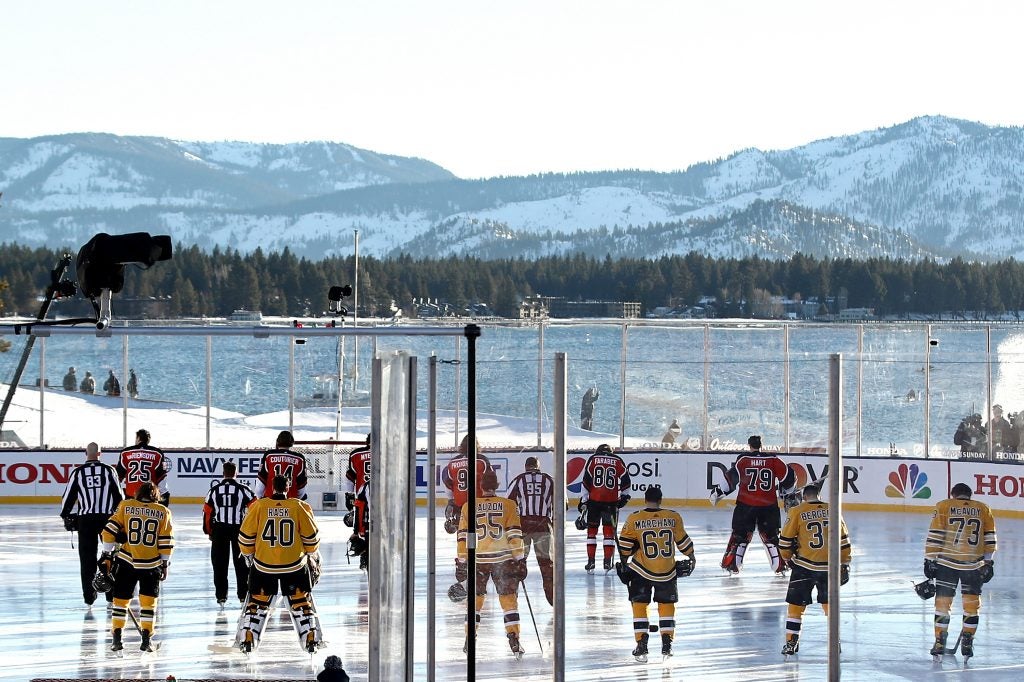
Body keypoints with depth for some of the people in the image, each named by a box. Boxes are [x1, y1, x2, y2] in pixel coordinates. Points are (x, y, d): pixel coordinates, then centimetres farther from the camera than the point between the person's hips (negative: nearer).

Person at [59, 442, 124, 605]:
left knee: (87, 557, 5)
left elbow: (69, 496, 3)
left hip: (85, 519, 0)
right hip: (107, 517, 0)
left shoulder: (78, 472, -1)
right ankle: (111, 593, 12)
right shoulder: (109, 470, -1)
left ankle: (89, 595, 3)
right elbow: (118, 495, 2)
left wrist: (67, 516, 17)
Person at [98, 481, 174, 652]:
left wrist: (107, 556, 4)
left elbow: (110, 531, -2)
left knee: (121, 599, 11)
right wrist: (165, 565, 8)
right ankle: (146, 639, 5)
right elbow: (166, 542, 0)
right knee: (148, 601, 10)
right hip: (152, 565, 0)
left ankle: (116, 638, 8)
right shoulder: (163, 512, 3)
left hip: (127, 562, 0)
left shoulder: (125, 506, 2)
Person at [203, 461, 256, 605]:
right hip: (239, 528, -1)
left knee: (220, 562, 8)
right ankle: (243, 595, 9)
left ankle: (221, 595, 8)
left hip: (219, 529, 1)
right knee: (241, 562, 8)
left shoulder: (214, 489, 2)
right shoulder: (243, 489, -4)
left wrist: (209, 531, 15)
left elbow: (207, 511, 5)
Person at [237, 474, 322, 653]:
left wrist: (249, 553, 17)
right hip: (294, 565, 0)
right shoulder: (299, 507, -6)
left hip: (263, 565, 0)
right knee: (301, 601, 12)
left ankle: (247, 637, 7)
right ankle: (311, 637, 6)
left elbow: (246, 536, -1)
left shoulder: (259, 506, -7)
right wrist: (311, 553, 19)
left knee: (257, 602, 14)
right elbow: (311, 536, 0)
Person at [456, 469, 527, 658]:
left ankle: (470, 641, 12)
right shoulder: (509, 505, -1)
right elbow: (515, 535, -5)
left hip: (477, 560, 1)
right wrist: (520, 560, -2)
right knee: (509, 599, 3)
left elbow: (463, 537, 3)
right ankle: (514, 641, -5)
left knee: (475, 599, 14)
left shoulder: (468, 507, 4)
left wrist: (461, 563, 8)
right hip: (503, 559, -1)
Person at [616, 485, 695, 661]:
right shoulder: (673, 517, -4)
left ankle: (641, 644, 3)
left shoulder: (634, 519, -8)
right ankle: (667, 643, 11)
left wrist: (624, 562, 17)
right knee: (666, 604, 15)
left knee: (639, 604, 9)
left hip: (641, 570, -1)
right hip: (667, 571, 2)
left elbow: (625, 544, 0)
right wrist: (691, 556, 23)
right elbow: (682, 540, 6)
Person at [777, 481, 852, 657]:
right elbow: (843, 540, 7)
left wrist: (787, 557, 18)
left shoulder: (797, 512, -2)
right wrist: (844, 563, 16)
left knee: (795, 604, 7)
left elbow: (785, 539, 0)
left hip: (804, 566, -2)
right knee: (829, 603, 16)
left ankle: (791, 641, 4)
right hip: (828, 567, 3)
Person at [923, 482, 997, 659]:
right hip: (974, 564, 1)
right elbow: (990, 539, 8)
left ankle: (939, 642, 9)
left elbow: (934, 536, -3)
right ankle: (967, 643, 9)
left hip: (947, 563, -1)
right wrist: (988, 563, 14)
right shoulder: (984, 510, 9)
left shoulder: (944, 507, 3)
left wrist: (930, 560, 0)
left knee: (943, 601, 8)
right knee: (971, 603, 10)